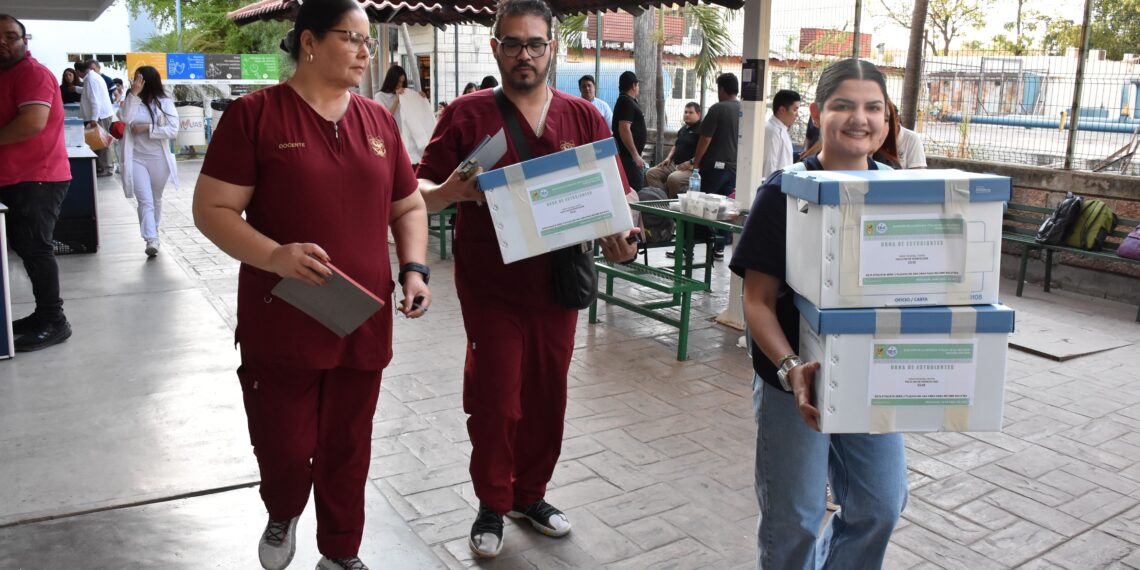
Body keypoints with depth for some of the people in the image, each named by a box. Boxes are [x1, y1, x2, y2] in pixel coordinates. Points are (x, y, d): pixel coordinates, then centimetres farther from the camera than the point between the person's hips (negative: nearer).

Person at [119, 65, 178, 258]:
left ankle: (153, 233, 37)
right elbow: (124, 118, -16)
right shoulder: (132, 102, 4)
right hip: (136, 159, 0)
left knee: (156, 199, 17)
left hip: (158, 159, 0)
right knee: (145, 201, -9)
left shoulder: (165, 103, -3)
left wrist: (147, 127, -17)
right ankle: (151, 240, -17)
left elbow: (173, 130, -12)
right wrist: (133, 94, -19)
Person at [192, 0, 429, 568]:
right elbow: (211, 209, -8)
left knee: (347, 447, 14)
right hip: (282, 322, -3)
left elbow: (409, 206, 14)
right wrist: (273, 255, -25)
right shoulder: (254, 114, -6)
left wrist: (414, 270, -3)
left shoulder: (377, 120, 7)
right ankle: (282, 516, 41)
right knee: (285, 445, 6)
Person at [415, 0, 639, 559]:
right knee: (495, 401, 3)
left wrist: (616, 236, -16)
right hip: (490, 288, -3)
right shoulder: (467, 114, -4)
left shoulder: (583, 117, 3)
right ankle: (492, 505, 25)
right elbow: (422, 191, -6)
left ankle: (530, 494, 35)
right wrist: (451, 191, -28)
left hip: (557, 287, 3)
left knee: (546, 398, 13)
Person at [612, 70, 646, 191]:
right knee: (635, 190, -12)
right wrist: (635, 155, -25)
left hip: (629, 155, 11)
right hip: (629, 155, -11)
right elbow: (624, 129, -25)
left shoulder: (625, 101, 18)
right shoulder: (626, 102, -15)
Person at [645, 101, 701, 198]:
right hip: (674, 164, 9)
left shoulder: (701, 130, -9)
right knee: (651, 173, -3)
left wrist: (691, 162, -22)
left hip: (691, 168, -9)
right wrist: (669, 157, 15)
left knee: (673, 178, -37)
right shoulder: (683, 129, 20)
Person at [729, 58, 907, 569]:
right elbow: (758, 299, -15)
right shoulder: (784, 191, -13)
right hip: (796, 381, -4)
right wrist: (791, 368, -29)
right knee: (794, 517, 8)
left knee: (881, 506, 15)